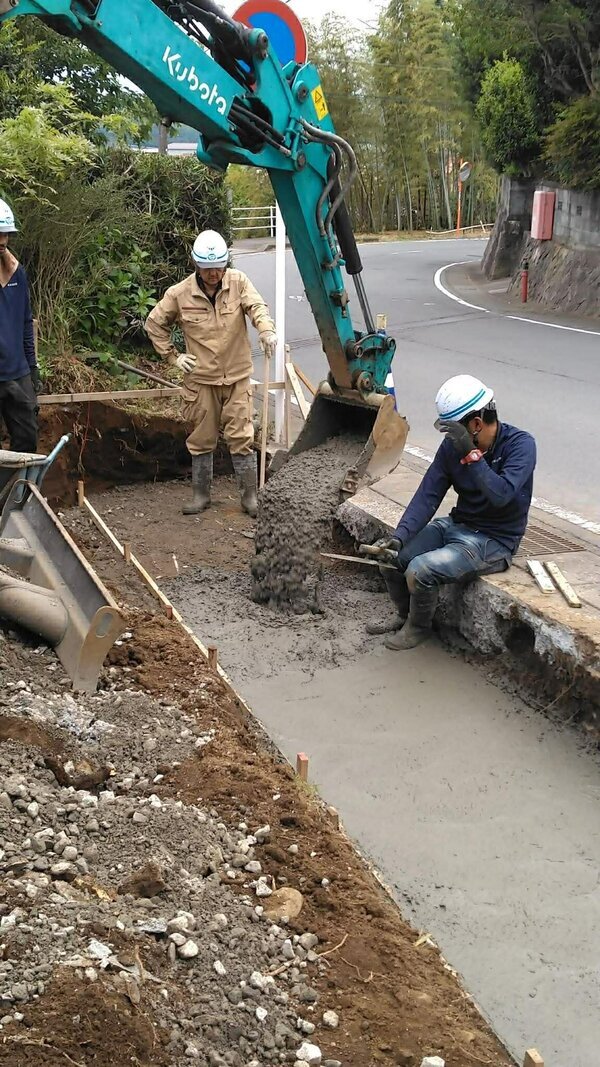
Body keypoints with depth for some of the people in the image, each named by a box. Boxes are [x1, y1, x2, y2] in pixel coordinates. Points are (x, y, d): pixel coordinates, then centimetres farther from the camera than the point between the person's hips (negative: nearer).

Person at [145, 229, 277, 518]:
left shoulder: (238, 282, -4)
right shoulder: (180, 293, -4)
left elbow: (256, 306, -21)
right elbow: (154, 323, 8)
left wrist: (267, 330, -42)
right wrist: (172, 356, 2)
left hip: (237, 377, -1)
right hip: (200, 378, 1)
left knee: (241, 438, 0)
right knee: (201, 440, 9)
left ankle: (250, 495, 11)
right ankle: (201, 494, 23)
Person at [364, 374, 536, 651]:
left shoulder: (520, 444, -19)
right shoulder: (451, 446, -4)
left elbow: (501, 495, -33)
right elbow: (428, 495, -7)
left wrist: (471, 454, -36)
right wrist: (399, 537, -19)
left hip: (494, 541, -6)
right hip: (456, 525, 6)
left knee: (420, 570, -24)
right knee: (389, 555, -5)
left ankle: (419, 627, 7)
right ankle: (404, 614, 23)